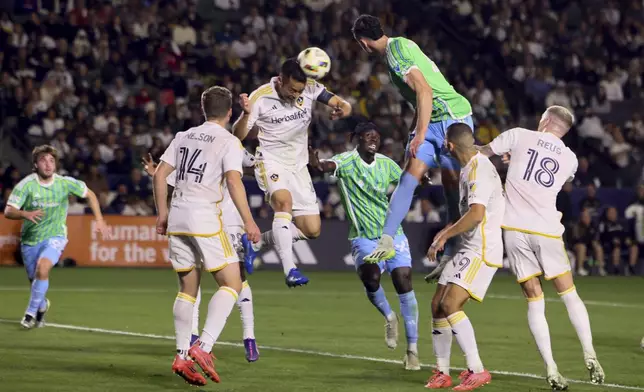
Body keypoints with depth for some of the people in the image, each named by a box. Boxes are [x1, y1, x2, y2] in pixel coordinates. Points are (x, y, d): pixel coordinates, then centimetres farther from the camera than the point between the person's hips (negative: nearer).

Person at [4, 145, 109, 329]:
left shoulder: (65, 183, -9)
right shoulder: (26, 185, -14)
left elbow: (89, 194, 7)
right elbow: (8, 211, -21)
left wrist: (99, 220, 1)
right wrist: (26, 214, -42)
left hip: (54, 237, -1)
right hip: (30, 239, 1)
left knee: (43, 268, -28)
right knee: (34, 279, 11)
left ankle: (31, 313, -17)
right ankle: (42, 304, 47)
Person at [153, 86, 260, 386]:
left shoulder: (184, 137, 15)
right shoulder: (229, 142, -2)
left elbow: (159, 174, 13)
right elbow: (234, 182, -15)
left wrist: (163, 213, 21)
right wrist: (249, 222, -13)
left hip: (177, 218, 6)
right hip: (205, 218, -6)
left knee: (188, 288, 14)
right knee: (231, 284, -1)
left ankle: (182, 356, 8)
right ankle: (203, 347, -16)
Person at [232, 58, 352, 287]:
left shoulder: (310, 89, -8)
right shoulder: (260, 98, -16)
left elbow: (342, 105, -7)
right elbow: (238, 136, -14)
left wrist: (342, 109, -32)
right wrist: (246, 114, -35)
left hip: (298, 165, 5)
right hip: (271, 162, -5)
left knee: (312, 230, 0)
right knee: (284, 201, -35)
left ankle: (256, 242, 18)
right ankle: (290, 270, -39)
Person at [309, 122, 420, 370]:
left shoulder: (387, 164, 5)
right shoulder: (347, 161, -8)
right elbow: (331, 165, -31)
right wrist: (319, 165, -54)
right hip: (363, 237, -3)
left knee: (404, 283, -5)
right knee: (370, 276, -26)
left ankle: (412, 349, 5)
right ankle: (389, 317, 7)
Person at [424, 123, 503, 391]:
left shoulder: (479, 170, -17)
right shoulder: (468, 169, 15)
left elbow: (476, 214, -26)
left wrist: (445, 235, -16)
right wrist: (447, 232, 25)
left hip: (482, 250, -10)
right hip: (468, 249, 10)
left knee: (450, 305, -21)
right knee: (437, 305, 8)